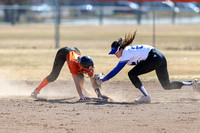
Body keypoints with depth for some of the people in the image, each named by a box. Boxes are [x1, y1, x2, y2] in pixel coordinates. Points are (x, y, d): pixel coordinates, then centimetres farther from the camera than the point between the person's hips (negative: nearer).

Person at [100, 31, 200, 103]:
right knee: (167, 85, 16)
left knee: (132, 74, -9)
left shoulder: (126, 54, -13)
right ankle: (192, 84, 13)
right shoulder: (127, 49, 14)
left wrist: (102, 80, -9)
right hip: (160, 57, 10)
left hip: (154, 58, -10)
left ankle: (146, 97, -11)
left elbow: (116, 70, -14)